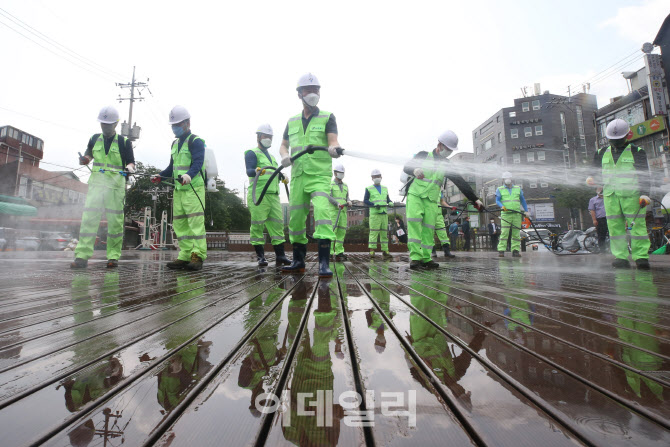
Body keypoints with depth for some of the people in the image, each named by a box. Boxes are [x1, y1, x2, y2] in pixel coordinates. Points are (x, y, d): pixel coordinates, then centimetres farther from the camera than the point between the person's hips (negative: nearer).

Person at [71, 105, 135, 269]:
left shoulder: (124, 142, 4)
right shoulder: (95, 139, 15)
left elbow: (131, 162, 5)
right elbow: (89, 155, 25)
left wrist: (129, 167, -18)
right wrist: (85, 159, 2)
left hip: (115, 186, -3)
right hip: (96, 183, 3)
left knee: (115, 221, 0)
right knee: (88, 219, -6)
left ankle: (113, 257, 7)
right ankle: (82, 256, -4)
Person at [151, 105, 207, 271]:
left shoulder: (196, 141, -5)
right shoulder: (175, 143, 22)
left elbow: (198, 163, -21)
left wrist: (189, 175, -39)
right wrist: (160, 176, 12)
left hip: (194, 188, -9)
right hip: (178, 189, 9)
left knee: (195, 222, -12)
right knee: (179, 224, 7)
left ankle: (198, 256, -10)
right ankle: (185, 256, 12)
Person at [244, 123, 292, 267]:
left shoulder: (271, 156, 29)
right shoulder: (252, 153, 4)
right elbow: (249, 171, -13)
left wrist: (282, 177, 15)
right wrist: (257, 171, -34)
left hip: (273, 195, 7)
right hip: (258, 194, -7)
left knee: (278, 223, 0)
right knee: (258, 225, -5)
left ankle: (280, 255, 1)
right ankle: (260, 256, 1)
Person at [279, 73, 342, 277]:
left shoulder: (327, 117, 6)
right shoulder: (292, 121, 17)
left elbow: (332, 140, -10)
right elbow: (283, 145, 22)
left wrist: (333, 148, -35)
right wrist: (284, 156, -2)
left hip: (320, 176, -4)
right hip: (297, 176, 4)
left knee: (322, 210, -22)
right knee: (295, 217, 6)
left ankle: (324, 262, -19)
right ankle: (298, 261, 20)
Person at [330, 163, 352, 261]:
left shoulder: (345, 186, 21)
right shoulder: (330, 184, 4)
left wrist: (349, 202, -1)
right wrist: (337, 203, -22)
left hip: (343, 211, 6)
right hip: (333, 210, -5)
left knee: (342, 231, 1)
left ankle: (339, 252, 4)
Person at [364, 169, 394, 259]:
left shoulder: (385, 188, 21)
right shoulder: (369, 189, 7)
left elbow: (388, 199, 24)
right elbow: (365, 200, 1)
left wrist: (390, 202, 0)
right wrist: (374, 205, -14)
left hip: (384, 213, 5)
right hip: (374, 213, -5)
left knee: (385, 233, 5)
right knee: (373, 232, -9)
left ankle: (385, 252, 9)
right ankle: (372, 251, -5)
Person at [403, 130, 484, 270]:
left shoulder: (446, 165, 13)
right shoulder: (423, 155, 6)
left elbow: (460, 182, 10)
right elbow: (406, 167, -2)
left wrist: (475, 199, 5)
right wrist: (415, 170, -27)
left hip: (431, 200, 4)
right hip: (415, 195, -3)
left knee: (428, 229, -4)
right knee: (414, 222, -20)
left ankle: (426, 259, 4)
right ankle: (415, 257, -21)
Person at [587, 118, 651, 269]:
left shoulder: (637, 152, 8)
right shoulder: (602, 153, 16)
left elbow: (645, 175, 4)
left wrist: (644, 194, -7)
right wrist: (592, 179, -5)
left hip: (632, 194, -2)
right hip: (610, 195, 3)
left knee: (637, 224, -4)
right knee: (614, 226, 0)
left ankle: (641, 256, 2)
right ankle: (621, 257, 4)